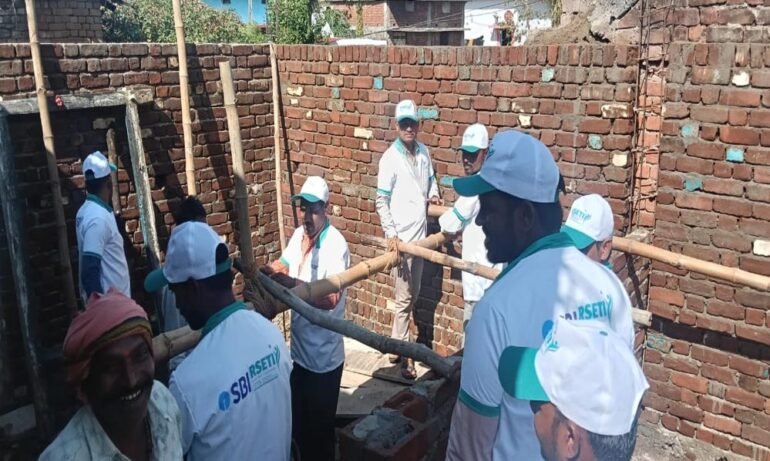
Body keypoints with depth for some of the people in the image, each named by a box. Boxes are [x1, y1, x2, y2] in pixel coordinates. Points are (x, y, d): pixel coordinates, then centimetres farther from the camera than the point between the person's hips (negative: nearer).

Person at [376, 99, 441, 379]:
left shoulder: (423, 152, 5)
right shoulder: (390, 159, -14)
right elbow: (382, 201, -14)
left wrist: (433, 194, 2)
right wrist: (391, 233, -22)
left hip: (420, 234, 7)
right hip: (401, 237, -7)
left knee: (413, 295, 16)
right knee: (404, 298, 0)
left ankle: (396, 345, 30)